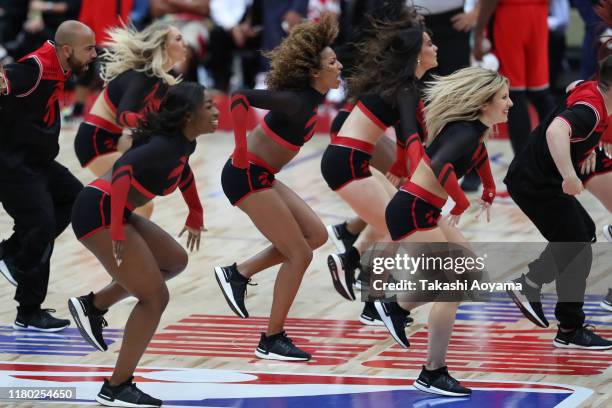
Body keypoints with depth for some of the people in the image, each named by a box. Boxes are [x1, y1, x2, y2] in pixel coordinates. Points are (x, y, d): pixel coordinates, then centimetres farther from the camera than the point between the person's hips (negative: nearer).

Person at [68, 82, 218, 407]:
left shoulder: (183, 144, 9)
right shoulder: (166, 147, -20)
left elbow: (183, 171, 31)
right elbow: (123, 172, -32)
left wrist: (196, 214, 38)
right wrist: (117, 231, -36)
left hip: (113, 211, 10)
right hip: (99, 212, -10)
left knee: (175, 260, 21)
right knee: (155, 297, -8)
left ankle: (93, 305, 18)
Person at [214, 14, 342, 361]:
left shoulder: (312, 98, 5)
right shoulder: (297, 101, -22)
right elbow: (240, 98, -30)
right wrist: (241, 151, -24)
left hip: (262, 176, 9)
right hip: (247, 176, -9)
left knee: (317, 234, 11)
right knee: (299, 254, -6)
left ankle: (239, 273, 13)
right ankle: (272, 340, 2)